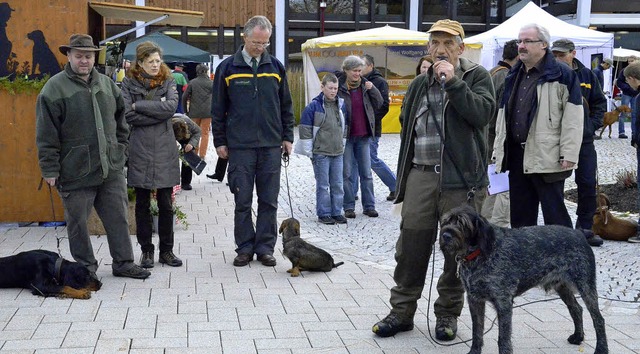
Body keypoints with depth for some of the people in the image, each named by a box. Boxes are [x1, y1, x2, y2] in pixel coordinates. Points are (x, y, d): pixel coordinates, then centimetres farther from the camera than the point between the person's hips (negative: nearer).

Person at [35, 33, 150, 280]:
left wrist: (121, 149, 14)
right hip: (75, 172, -4)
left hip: (111, 168, 5)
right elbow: (46, 135, -8)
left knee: (118, 217, 9)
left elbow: (120, 119, 22)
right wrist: (50, 169, -11)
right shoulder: (55, 88, -6)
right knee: (78, 221, 6)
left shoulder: (106, 84, 11)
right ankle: (85, 268, 19)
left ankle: (123, 263, 21)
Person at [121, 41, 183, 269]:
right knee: (142, 205, 7)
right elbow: (128, 115, -9)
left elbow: (171, 106, -12)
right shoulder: (129, 83, 2)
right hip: (140, 150, -1)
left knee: (166, 204, 5)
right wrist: (158, 113, -10)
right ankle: (146, 251, 18)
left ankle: (166, 250, 16)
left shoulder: (168, 81, 6)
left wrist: (139, 106, -10)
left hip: (165, 150, 1)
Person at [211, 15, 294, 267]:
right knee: (242, 201, 3)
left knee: (269, 201, 5)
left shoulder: (276, 67, 8)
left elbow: (286, 106, 14)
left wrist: (287, 137, 8)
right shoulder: (227, 68, 2)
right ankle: (245, 248, 13)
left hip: (271, 145, 2)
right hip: (240, 146, -2)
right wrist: (219, 142, 2)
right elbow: (218, 109, 5)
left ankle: (265, 247, 14)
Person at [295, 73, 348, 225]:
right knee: (323, 185, 1)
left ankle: (337, 212, 18)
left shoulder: (341, 105, 8)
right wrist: (309, 151, -7)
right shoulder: (314, 106, -9)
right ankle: (323, 214, 9)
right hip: (320, 153, -5)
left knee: (337, 184, 8)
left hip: (338, 152, 5)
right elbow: (305, 128, -7)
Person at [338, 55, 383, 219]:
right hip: (345, 136, -3)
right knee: (346, 173, 2)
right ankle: (349, 207, 10)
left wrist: (372, 89, -7)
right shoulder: (338, 86, -4)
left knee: (366, 173, 6)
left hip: (363, 136, 3)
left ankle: (369, 206, 12)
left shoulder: (365, 85, 7)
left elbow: (379, 104, 10)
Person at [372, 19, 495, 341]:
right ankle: (402, 311, 15)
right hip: (420, 176, 4)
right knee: (410, 246, 4)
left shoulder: (477, 77, 2)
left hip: (462, 180, -3)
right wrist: (404, 176, 21)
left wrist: (452, 82, -17)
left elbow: (482, 113, -16)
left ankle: (448, 314, 18)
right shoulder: (419, 84, 15)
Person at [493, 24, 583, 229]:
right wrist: (499, 149, 17)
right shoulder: (514, 76, 17)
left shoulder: (562, 75, -6)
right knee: (520, 215, 14)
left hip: (547, 158, -7)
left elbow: (573, 118, -10)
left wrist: (568, 154, -15)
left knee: (554, 215, -3)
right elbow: (503, 114, 22)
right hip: (516, 156, 7)